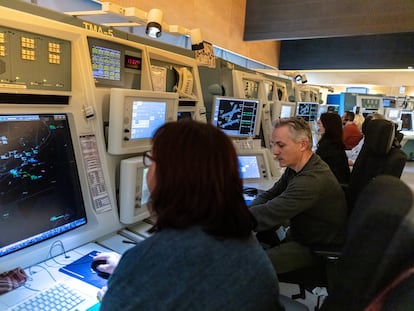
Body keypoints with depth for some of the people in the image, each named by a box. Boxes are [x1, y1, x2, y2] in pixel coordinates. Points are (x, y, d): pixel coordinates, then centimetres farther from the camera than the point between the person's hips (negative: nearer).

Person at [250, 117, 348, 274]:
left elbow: (269, 214, -34)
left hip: (315, 248, -9)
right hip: (298, 233, 9)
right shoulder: (296, 166, 0)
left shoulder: (313, 180, -32)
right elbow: (268, 195, 3)